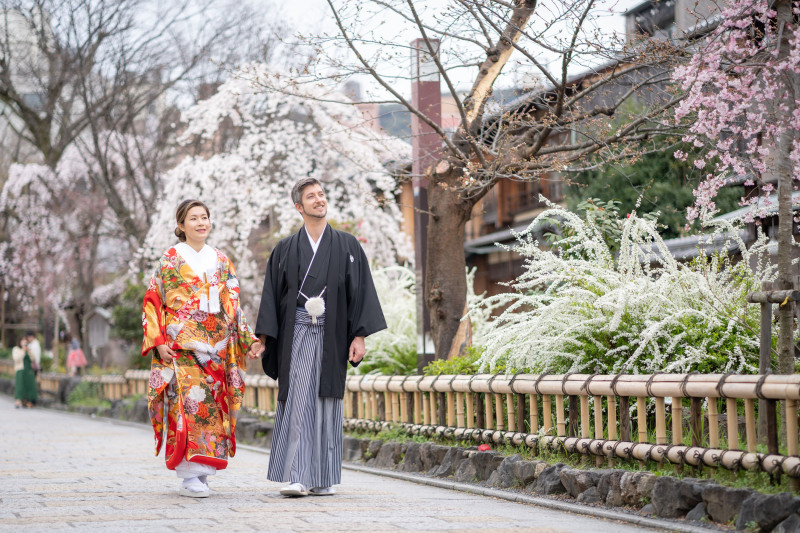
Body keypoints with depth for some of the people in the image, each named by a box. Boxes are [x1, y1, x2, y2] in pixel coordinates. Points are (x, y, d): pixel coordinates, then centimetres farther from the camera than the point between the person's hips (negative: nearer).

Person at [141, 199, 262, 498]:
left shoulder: (222, 262, 15)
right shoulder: (170, 260, 3)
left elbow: (233, 306, 16)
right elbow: (152, 303, 1)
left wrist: (249, 340, 7)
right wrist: (159, 342, -9)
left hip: (215, 348, 4)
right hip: (181, 346, -4)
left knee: (211, 404, 0)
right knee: (188, 402, -13)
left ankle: (201, 472, 7)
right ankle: (189, 477, -14)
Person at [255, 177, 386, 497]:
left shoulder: (347, 246, 7)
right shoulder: (285, 250, 9)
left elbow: (361, 291, 4)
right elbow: (272, 296, 7)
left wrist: (360, 335, -5)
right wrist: (264, 338, -2)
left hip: (332, 335, 1)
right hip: (297, 334, 0)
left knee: (327, 404, 3)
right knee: (297, 402, -9)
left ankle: (323, 478, 10)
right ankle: (296, 477, -12)